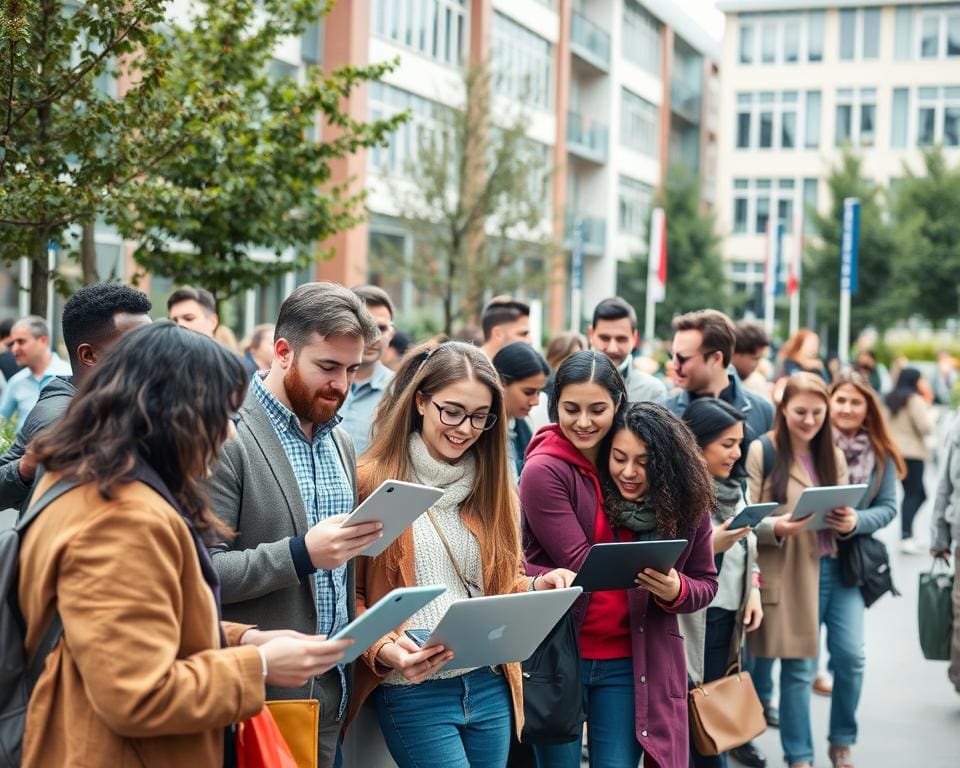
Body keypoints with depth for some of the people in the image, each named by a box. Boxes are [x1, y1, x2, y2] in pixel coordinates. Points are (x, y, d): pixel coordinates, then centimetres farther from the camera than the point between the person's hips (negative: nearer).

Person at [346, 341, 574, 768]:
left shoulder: (491, 485, 11)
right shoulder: (373, 483, -5)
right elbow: (348, 593, -4)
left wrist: (536, 587, -3)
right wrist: (383, 649, -20)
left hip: (489, 688, 5)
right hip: (412, 690, -5)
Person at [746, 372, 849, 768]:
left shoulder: (832, 457, 9)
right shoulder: (761, 451, -8)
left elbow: (841, 515, 14)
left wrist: (847, 522, -8)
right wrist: (775, 528, -27)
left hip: (814, 572, 4)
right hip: (771, 573, -4)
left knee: (800, 666, 6)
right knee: (760, 657, 6)